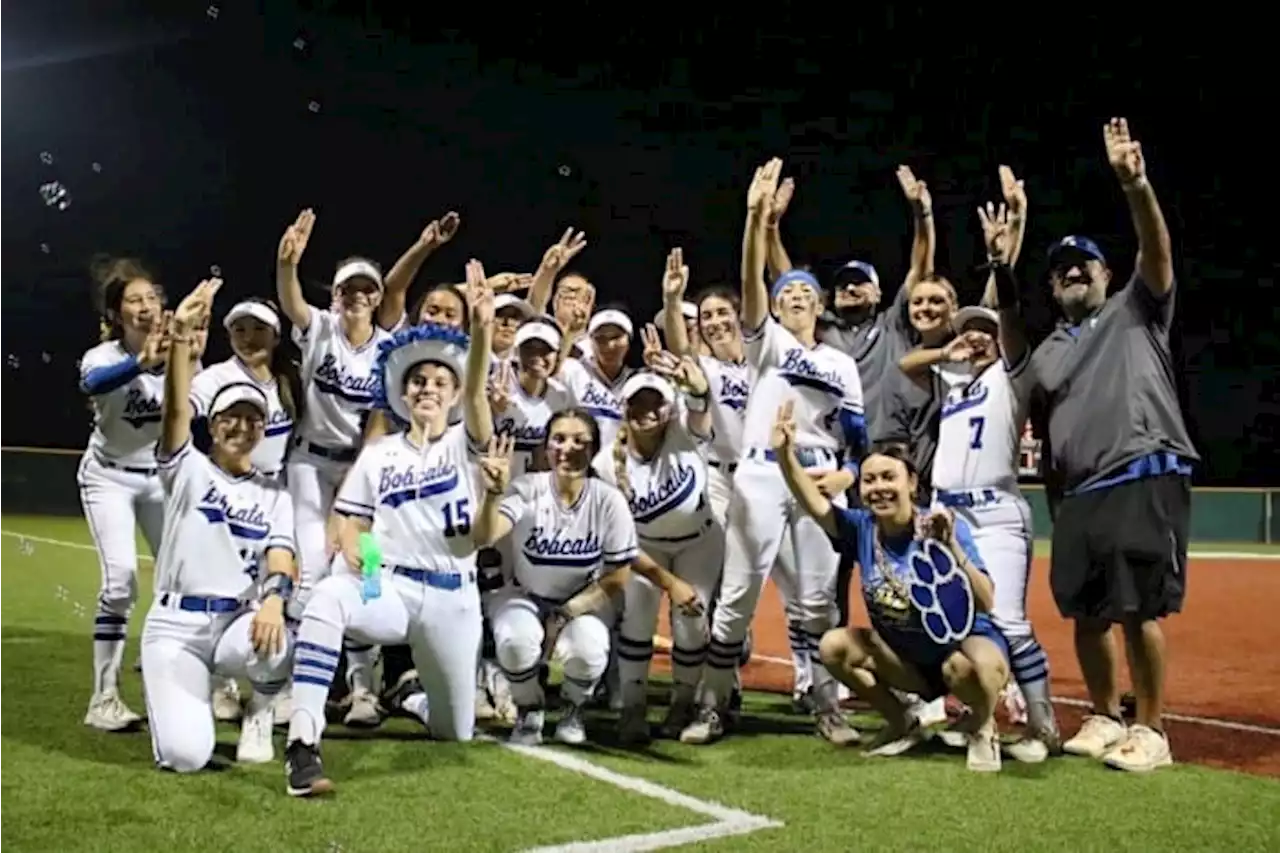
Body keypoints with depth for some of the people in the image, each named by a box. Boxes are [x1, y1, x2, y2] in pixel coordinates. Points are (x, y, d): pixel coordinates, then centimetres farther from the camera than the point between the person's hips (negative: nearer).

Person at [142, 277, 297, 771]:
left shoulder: (274, 495, 10)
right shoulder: (187, 470, 5)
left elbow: (280, 555, -5)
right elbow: (175, 411, -14)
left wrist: (273, 598, -29)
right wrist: (181, 340, -31)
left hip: (240, 622, 1)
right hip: (177, 624, -1)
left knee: (272, 645, -37)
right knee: (185, 755, -20)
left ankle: (259, 710, 1)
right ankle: (169, 686, 18)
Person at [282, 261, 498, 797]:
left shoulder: (465, 444, 3)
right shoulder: (379, 454, 10)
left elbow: (477, 394, -18)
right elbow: (353, 523, 9)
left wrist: (482, 328, -37)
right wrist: (356, 558, -17)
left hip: (451, 594, 0)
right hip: (388, 587, 0)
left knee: (455, 734, 10)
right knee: (326, 598, -37)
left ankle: (417, 679, 45)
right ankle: (303, 744, -37)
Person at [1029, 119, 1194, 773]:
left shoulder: (1137, 310, 10)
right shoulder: (1047, 352, 23)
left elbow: (1158, 251, -9)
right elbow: (1040, 424, 21)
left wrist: (1134, 186, -27)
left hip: (1145, 480, -5)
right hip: (1078, 494, 6)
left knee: (1138, 610, -8)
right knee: (1085, 613, 8)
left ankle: (1150, 731, 4)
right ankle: (1104, 718, 25)